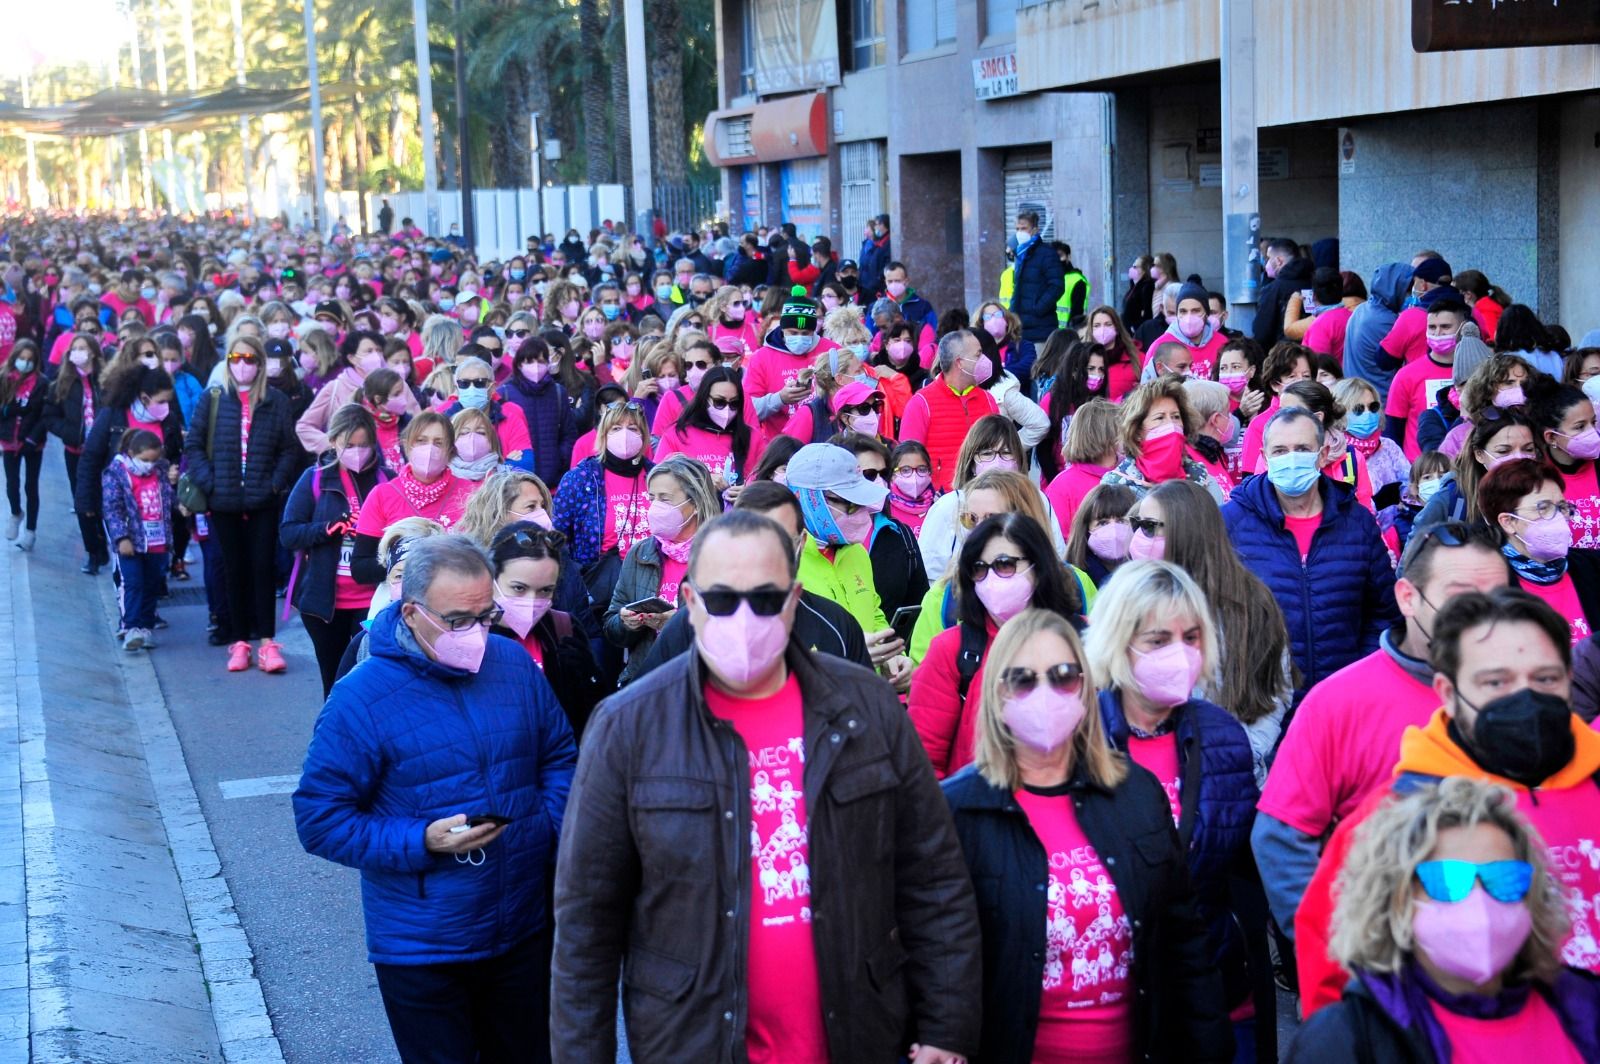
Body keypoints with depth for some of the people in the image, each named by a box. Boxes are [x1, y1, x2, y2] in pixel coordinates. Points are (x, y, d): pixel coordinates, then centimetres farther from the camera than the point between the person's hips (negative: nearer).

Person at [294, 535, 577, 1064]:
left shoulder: (515, 663, -2)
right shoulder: (361, 698, -16)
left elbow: (559, 757, 12)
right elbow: (319, 819, -13)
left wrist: (554, 823, -7)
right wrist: (421, 843, -24)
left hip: (525, 934, 4)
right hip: (422, 954, -4)